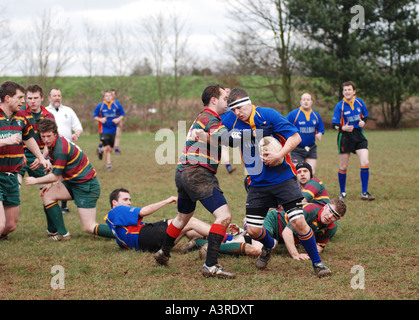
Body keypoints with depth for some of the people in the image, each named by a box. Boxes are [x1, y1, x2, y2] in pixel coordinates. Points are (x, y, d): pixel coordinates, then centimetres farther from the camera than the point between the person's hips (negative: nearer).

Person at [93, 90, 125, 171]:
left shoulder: (117, 105, -1)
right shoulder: (99, 106, -5)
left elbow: (122, 114, 9)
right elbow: (95, 116, 3)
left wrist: (118, 119, -11)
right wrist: (100, 119, -17)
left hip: (113, 130, 3)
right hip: (104, 130, -3)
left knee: (110, 149, 8)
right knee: (107, 147, -13)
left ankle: (101, 150, 41)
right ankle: (108, 164, 3)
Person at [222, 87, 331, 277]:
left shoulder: (268, 115, -12)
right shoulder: (231, 121, -1)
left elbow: (295, 137, -11)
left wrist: (279, 155, -24)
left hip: (283, 178, -4)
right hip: (257, 183, 4)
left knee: (298, 221, -14)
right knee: (253, 231, 0)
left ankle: (317, 262, 5)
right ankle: (269, 246, 37)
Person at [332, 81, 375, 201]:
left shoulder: (360, 103, 3)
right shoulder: (340, 106, -7)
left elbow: (365, 117, 17)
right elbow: (334, 124, -8)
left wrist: (363, 122, -6)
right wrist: (343, 128, -28)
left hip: (359, 136, 2)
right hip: (345, 137, -2)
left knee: (365, 163, -11)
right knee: (343, 167, 4)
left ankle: (364, 192, -1)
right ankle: (342, 193, 21)